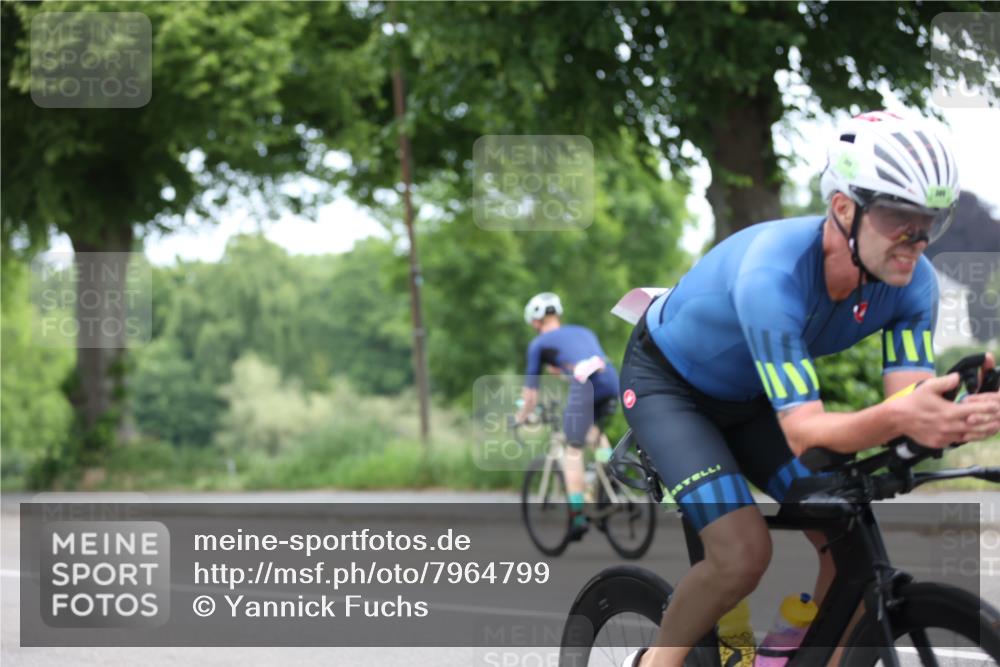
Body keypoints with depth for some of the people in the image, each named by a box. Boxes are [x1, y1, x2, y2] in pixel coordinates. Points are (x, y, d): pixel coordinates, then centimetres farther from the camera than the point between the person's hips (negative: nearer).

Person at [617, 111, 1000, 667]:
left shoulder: (912, 283, -22)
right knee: (744, 554, -24)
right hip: (666, 383, -6)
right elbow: (802, 432, -43)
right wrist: (897, 416, -62)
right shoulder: (773, 276, -40)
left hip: (746, 399, 6)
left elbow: (912, 403, -26)